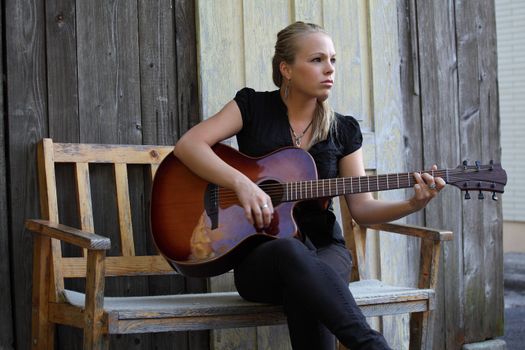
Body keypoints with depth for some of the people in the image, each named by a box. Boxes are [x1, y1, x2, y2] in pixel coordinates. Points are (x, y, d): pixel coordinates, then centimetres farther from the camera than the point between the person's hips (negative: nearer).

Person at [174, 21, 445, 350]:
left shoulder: (344, 131, 8)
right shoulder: (253, 106, 3)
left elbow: (361, 207, 6)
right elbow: (187, 145, -9)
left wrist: (411, 204, -14)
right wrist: (242, 183, -24)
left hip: (324, 248, 2)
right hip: (260, 257, -2)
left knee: (306, 291, -37)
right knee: (292, 252, -40)